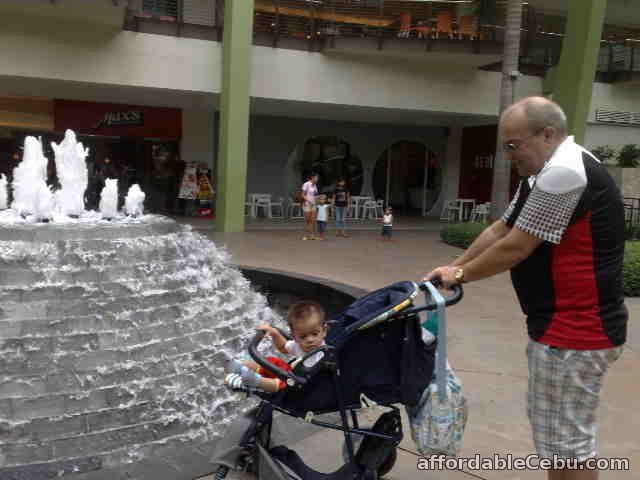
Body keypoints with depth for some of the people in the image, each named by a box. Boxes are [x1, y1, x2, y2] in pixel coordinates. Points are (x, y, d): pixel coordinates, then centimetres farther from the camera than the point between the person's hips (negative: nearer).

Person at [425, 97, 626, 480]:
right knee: (552, 425, 22)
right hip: (562, 322, 11)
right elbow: (499, 231, 15)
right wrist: (453, 268, 8)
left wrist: (460, 275, -6)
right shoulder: (547, 173, 12)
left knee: (566, 441, 1)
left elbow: (514, 249, -20)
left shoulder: (565, 172, -22)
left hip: (575, 331, -11)